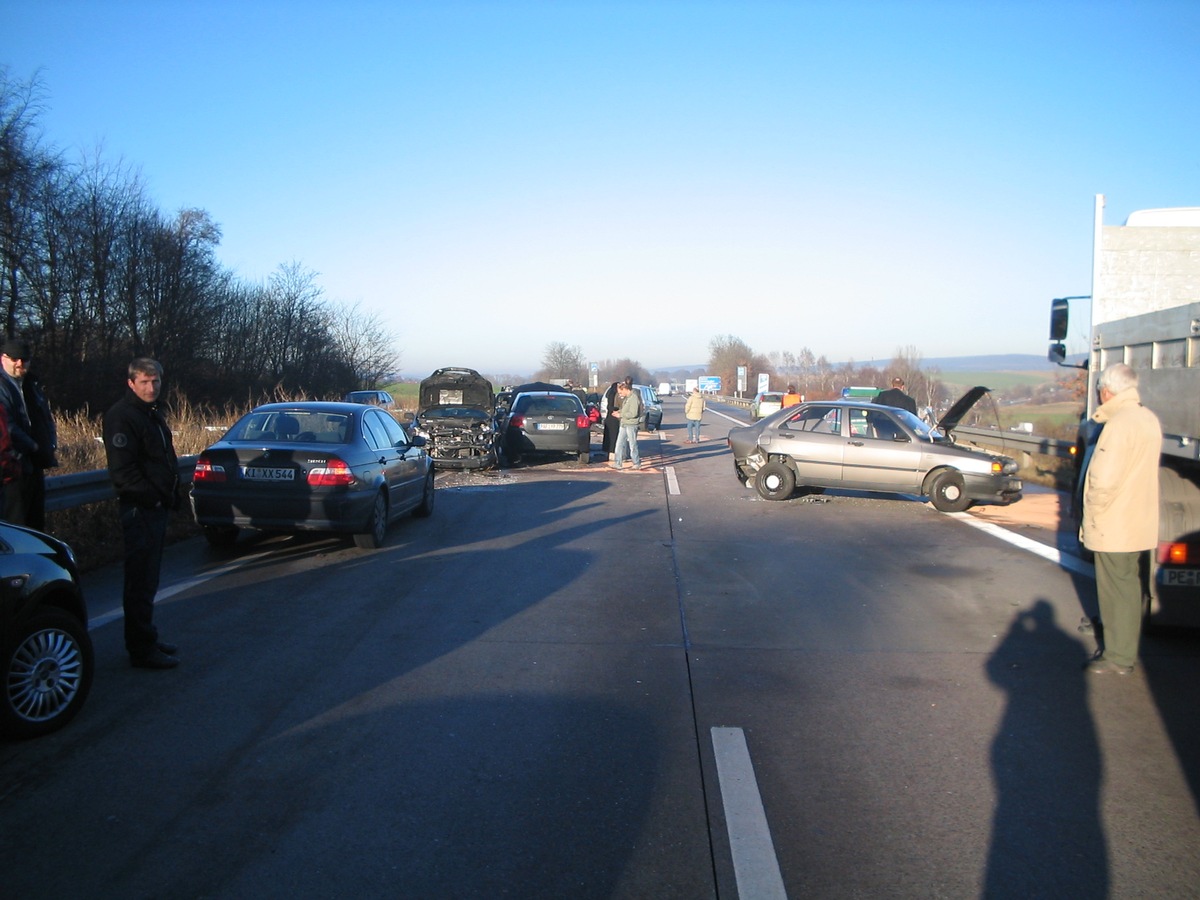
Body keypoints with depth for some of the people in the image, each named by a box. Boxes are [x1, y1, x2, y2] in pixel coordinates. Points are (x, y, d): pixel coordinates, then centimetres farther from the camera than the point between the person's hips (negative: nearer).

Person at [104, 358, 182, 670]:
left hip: (157, 507, 10)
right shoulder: (122, 416, -13)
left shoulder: (153, 414, 17)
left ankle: (146, 640, 26)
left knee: (147, 578, 16)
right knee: (141, 580, -4)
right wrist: (152, 498, -19)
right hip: (140, 509, -10)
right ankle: (142, 649, 2)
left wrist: (171, 495, 15)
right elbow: (122, 470, -20)